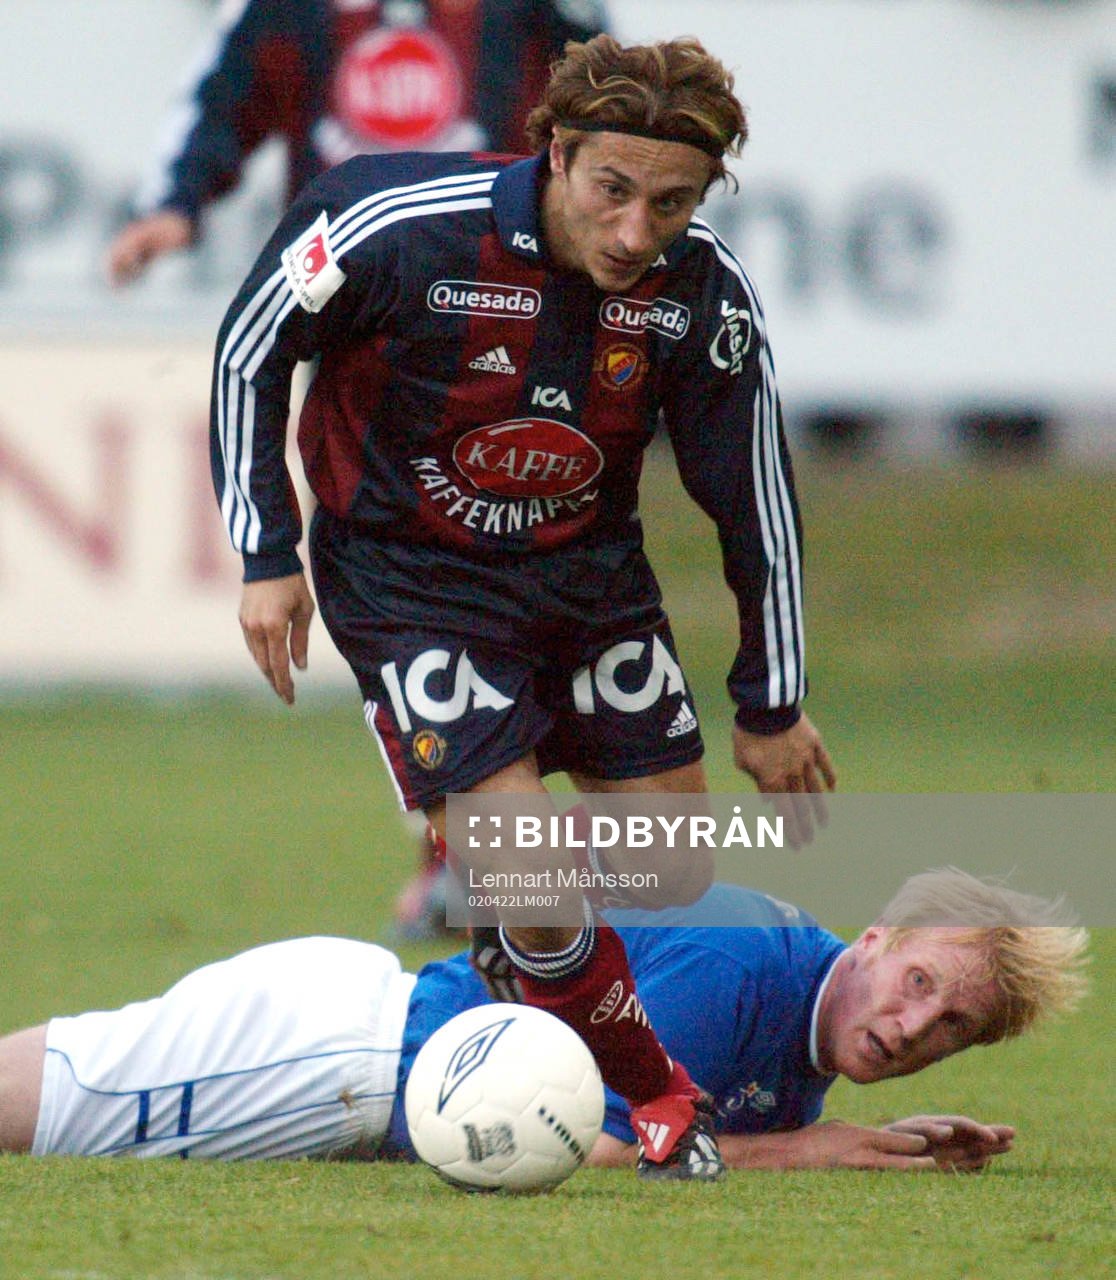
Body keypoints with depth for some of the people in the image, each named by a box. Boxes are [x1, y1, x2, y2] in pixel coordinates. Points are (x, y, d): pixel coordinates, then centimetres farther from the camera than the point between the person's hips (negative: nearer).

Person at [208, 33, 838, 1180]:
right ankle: (660, 1100, 6)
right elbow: (249, 351, -8)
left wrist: (772, 708, 4)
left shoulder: (704, 292, -16)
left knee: (680, 884, 2)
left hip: (592, 572, 4)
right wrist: (267, 556, -10)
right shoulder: (402, 226, -26)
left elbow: (754, 498, -3)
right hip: (408, 575, -4)